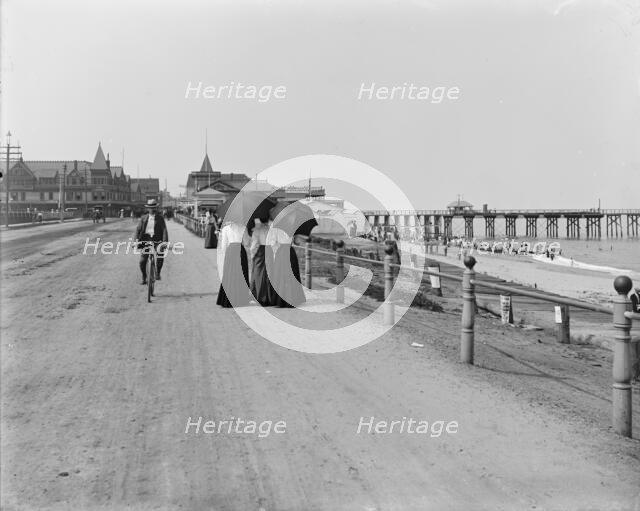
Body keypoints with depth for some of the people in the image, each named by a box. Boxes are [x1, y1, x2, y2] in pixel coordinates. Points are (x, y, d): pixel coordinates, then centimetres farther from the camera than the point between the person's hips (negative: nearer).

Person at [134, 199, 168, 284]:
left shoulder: (160, 218, 2)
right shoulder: (143, 218, 6)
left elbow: (164, 229, -8)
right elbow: (138, 228, 0)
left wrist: (165, 241, -22)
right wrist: (137, 239, -16)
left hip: (156, 239, -1)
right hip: (146, 239, 1)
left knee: (161, 254, -24)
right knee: (142, 261, -6)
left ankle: (157, 273, -2)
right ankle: (144, 278, 14)